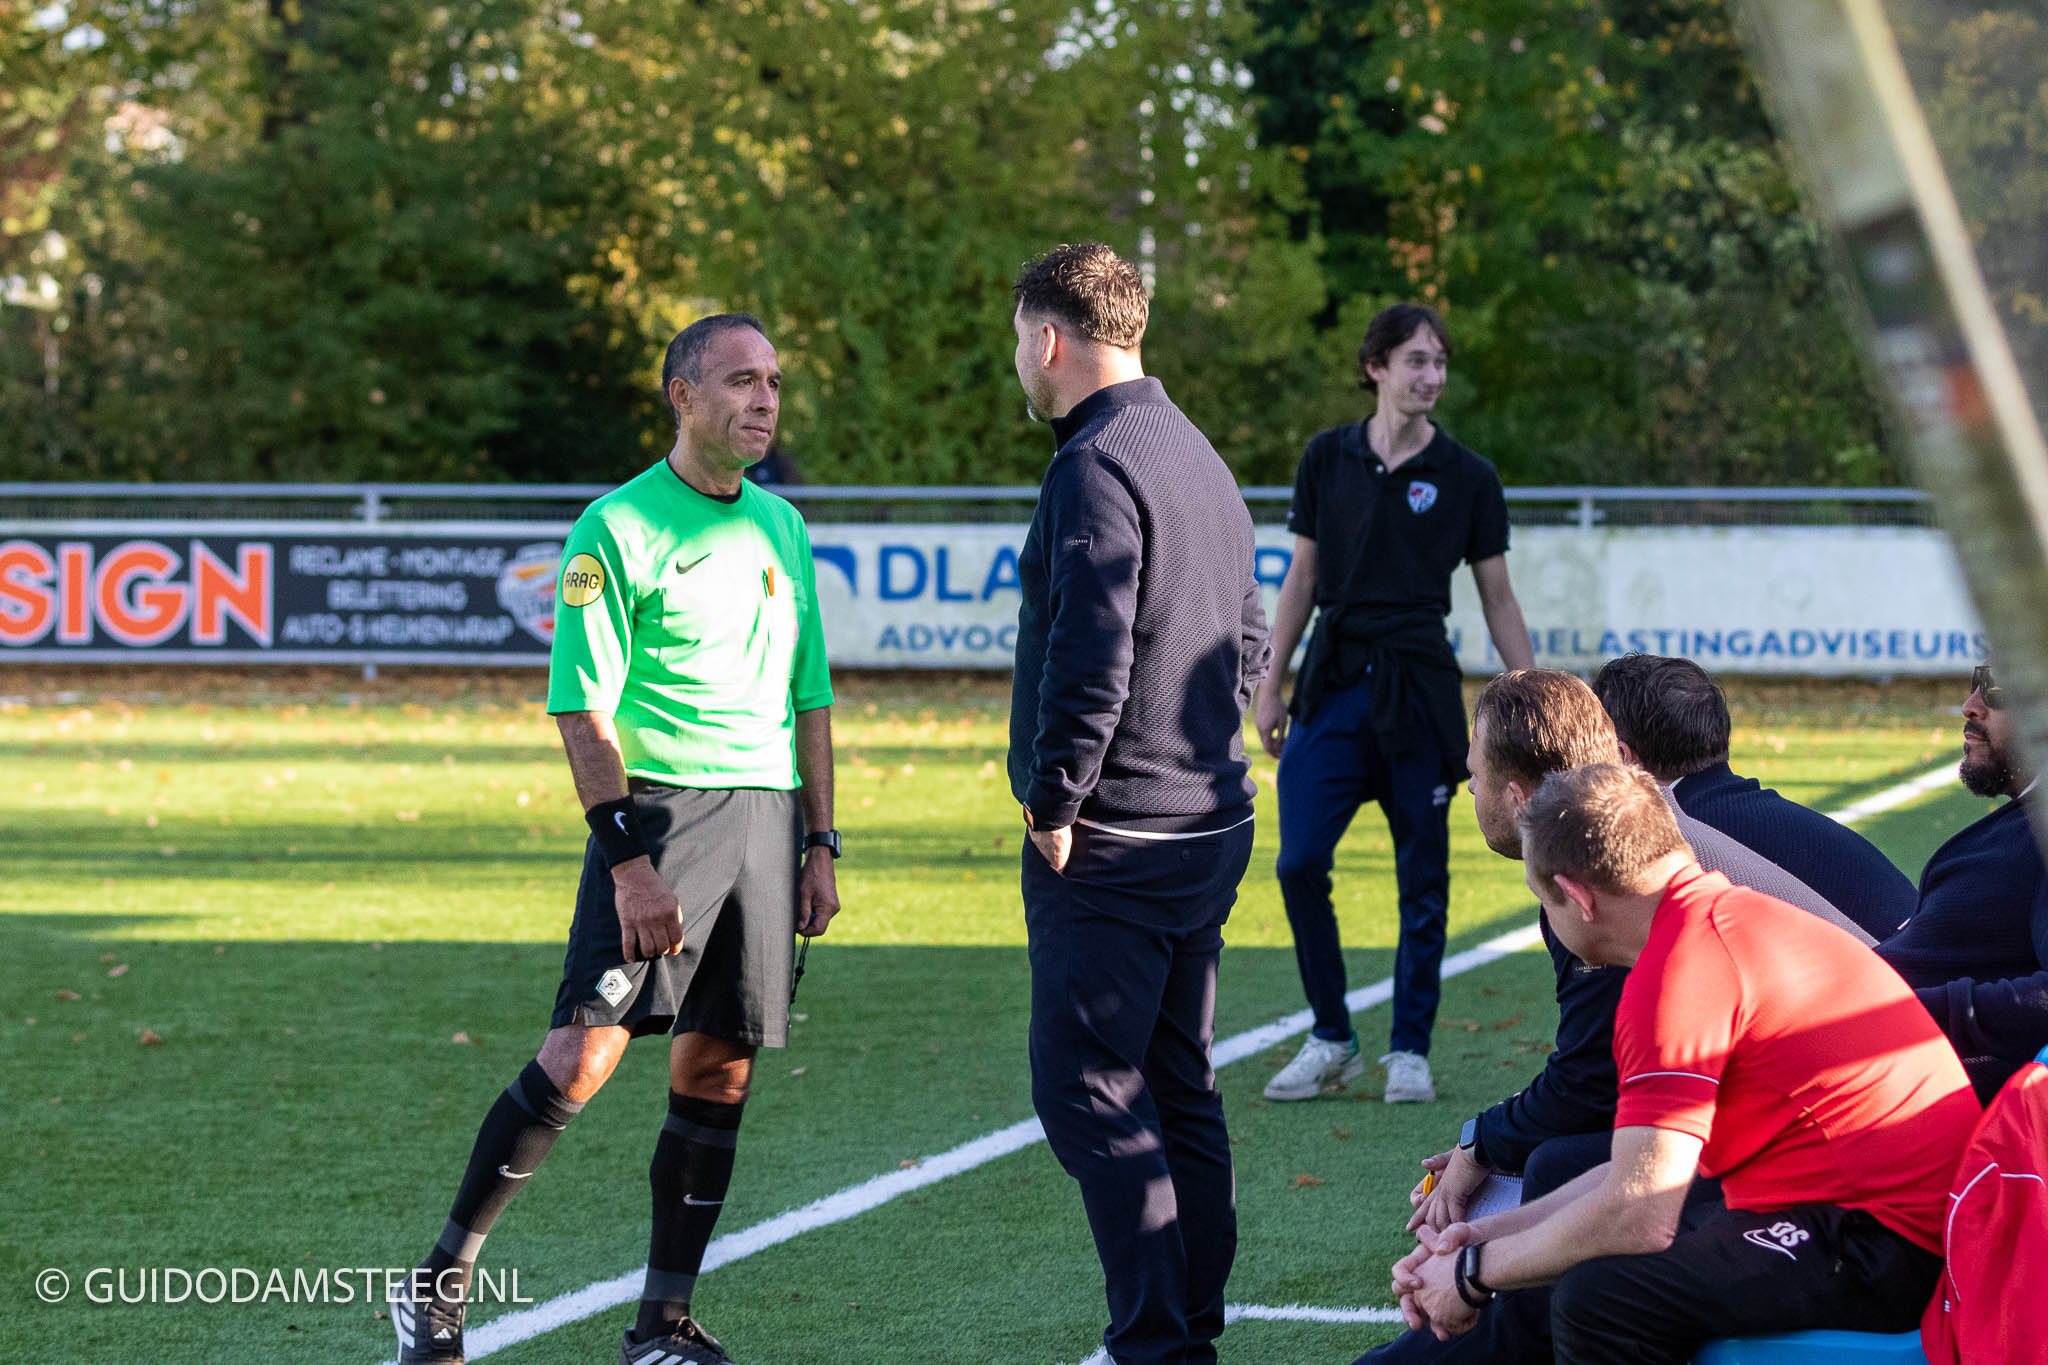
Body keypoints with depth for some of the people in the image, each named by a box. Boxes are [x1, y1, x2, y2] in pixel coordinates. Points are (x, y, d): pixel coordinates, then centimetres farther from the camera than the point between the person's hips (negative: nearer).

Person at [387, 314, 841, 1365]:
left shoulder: (780, 528, 15)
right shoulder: (618, 528, -5)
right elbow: (583, 708, -10)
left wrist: (819, 845, 14)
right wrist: (629, 859, -17)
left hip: (766, 818, 6)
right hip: (659, 807, -6)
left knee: (717, 1078, 5)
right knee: (582, 1053, -15)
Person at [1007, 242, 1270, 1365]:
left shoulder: (1095, 468, -15)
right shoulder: (1198, 459, 15)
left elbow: (1092, 657, -22)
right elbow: (1248, 642, 21)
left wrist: (1053, 802, -14)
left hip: (1110, 847, -10)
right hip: (1211, 827, 10)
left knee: (1089, 1094, -6)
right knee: (1178, 1090, 14)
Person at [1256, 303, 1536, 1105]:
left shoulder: (1466, 478, 0)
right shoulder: (1327, 459, 5)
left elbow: (1498, 601, 5)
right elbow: (1302, 579, 11)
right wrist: (1271, 685, 8)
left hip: (1420, 689, -1)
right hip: (1333, 679, 2)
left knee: (1423, 880, 1)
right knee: (1300, 864, -6)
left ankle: (1409, 1049, 13)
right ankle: (1331, 1039, 8)